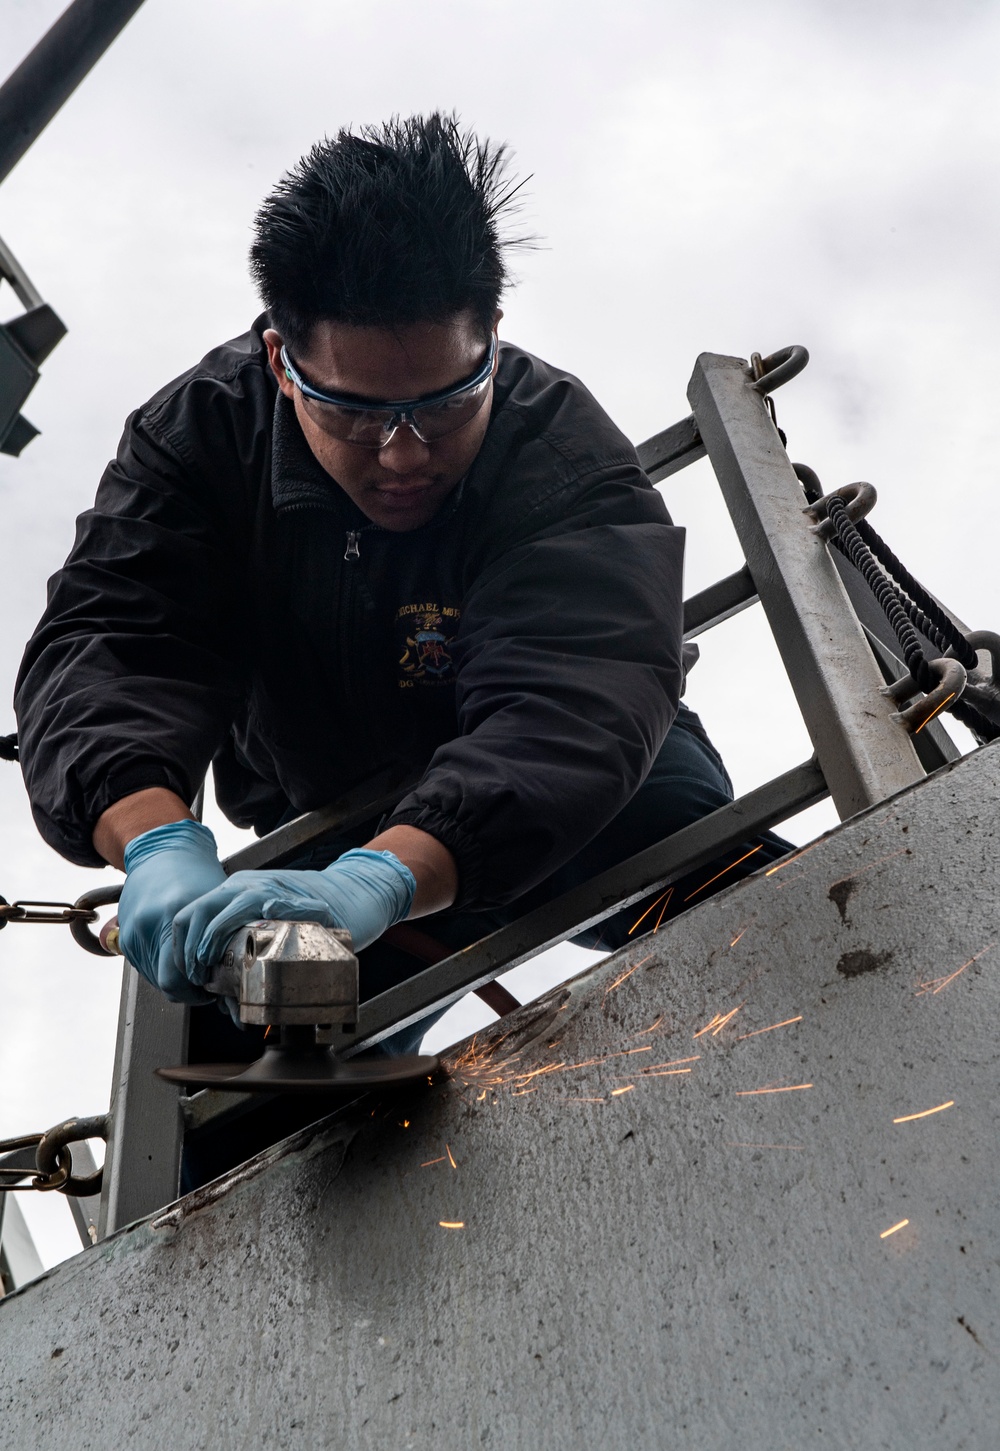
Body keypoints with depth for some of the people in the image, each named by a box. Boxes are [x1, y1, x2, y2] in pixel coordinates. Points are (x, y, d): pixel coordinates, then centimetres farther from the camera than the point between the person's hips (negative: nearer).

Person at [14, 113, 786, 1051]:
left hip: (573, 805, -2)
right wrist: (155, 840, -51)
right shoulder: (199, 433, -17)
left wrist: (382, 877, -61)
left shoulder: (565, 452, -28)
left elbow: (571, 705, -44)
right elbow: (103, 646, -29)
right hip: (327, 826, 3)